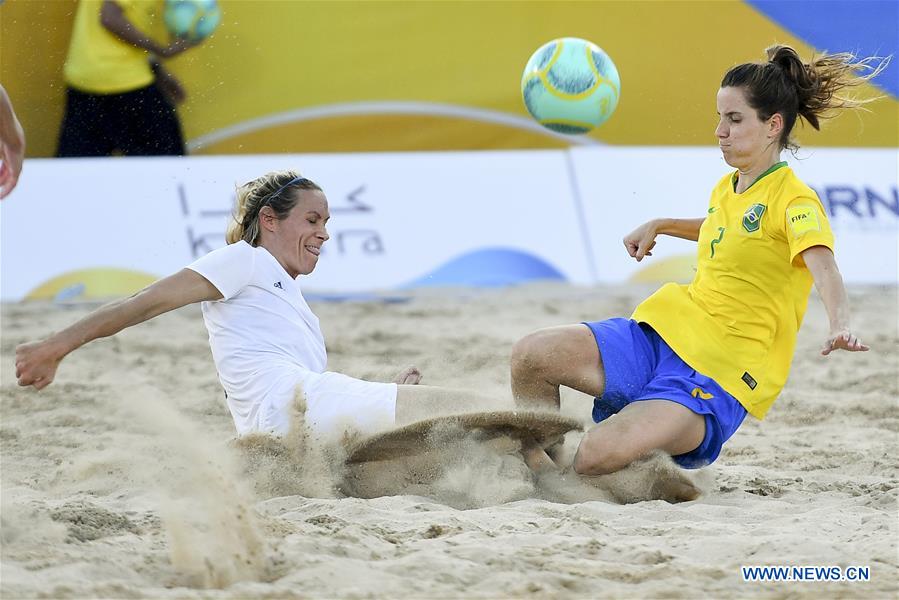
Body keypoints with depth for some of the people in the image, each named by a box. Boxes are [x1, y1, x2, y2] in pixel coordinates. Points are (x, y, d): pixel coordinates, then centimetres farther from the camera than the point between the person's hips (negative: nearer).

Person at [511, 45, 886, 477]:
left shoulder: (793, 199, -12)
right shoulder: (726, 189, 14)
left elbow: (823, 265, -32)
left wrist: (840, 326, -50)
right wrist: (660, 226, 31)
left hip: (720, 374, -8)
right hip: (663, 332, 8)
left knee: (598, 456, -28)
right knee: (532, 355, -11)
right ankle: (538, 475, 6)